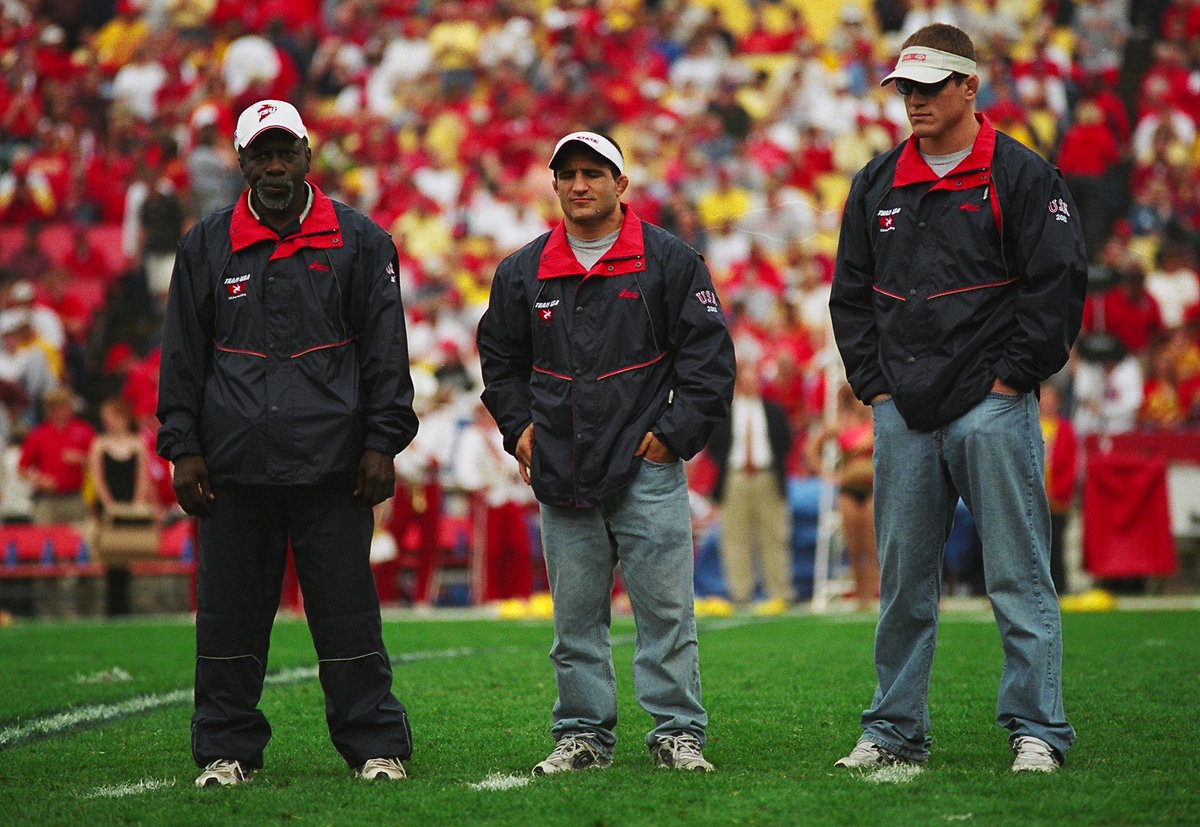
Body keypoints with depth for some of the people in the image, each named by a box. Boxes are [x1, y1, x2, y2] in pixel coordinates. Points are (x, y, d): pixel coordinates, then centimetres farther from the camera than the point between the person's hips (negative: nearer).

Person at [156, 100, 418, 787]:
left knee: (348, 614, -1)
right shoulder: (207, 246, 10)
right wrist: (184, 449, 4)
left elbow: (386, 350, 5)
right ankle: (228, 750, 13)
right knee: (230, 615, 4)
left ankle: (375, 744, 7)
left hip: (331, 467, -2)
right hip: (234, 466, 2)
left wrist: (381, 444, -2)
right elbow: (183, 356, 11)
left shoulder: (359, 241, 6)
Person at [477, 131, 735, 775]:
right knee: (575, 616, 5)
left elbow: (709, 353, 1)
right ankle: (582, 734, 12)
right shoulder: (523, 271, 11)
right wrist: (518, 427, 10)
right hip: (560, 473, 3)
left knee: (665, 607, -4)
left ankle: (677, 731, 2)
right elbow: (500, 357, 22)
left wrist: (675, 431, -6)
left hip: (647, 464, -3)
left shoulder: (669, 261, 2)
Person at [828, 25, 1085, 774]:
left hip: (991, 405, -5)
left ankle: (1037, 732, -2)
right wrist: (873, 380, 7)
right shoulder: (877, 185, 14)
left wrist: (1011, 375, -8)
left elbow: (1059, 283, -5)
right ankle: (895, 731, 16)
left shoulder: (1022, 176, -1)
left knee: (1018, 575, -5)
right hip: (903, 413, 5)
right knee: (903, 579, 9)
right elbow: (852, 292, 18)